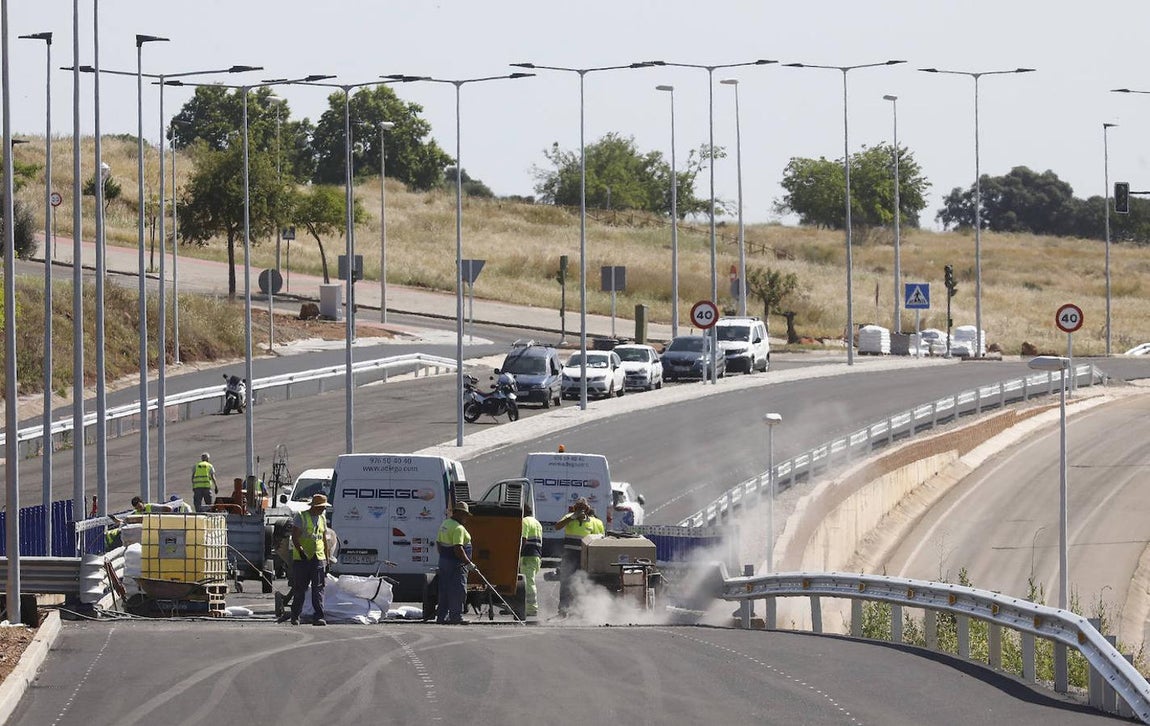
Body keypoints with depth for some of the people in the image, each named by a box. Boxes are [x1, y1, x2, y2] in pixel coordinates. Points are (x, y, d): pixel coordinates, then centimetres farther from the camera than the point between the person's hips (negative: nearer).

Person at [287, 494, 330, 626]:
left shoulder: (322, 519, 16)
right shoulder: (300, 517, -3)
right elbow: (294, 537, -11)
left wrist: (327, 560, 18)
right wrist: (301, 551, -26)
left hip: (318, 559, 4)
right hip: (301, 559, -4)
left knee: (318, 589, -5)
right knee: (299, 589, 0)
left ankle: (318, 617, -9)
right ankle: (295, 616, 12)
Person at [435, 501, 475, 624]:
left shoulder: (445, 524, 12)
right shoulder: (458, 528, -18)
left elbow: (438, 543, 19)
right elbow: (458, 548, -24)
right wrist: (469, 563, -19)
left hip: (444, 561, 10)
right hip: (456, 564, -10)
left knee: (444, 590, 13)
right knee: (458, 590, -6)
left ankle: (441, 616, 16)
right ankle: (456, 616, -7)